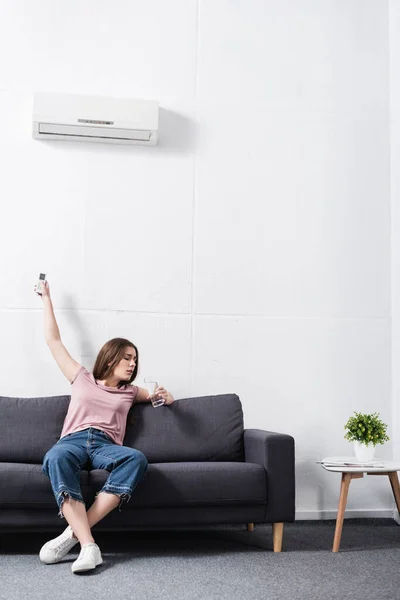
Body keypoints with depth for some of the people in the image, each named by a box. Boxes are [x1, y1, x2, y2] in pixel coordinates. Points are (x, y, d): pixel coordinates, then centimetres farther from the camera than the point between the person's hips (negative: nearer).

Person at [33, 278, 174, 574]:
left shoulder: (129, 391, 28)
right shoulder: (82, 379, 24)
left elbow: (167, 398, 38)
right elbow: (54, 341, 29)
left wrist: (165, 396, 12)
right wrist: (47, 298, 35)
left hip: (106, 446, 2)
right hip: (73, 441, -1)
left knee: (137, 458, -36)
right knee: (56, 457, -41)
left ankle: (73, 533, -39)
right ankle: (88, 544, -48)